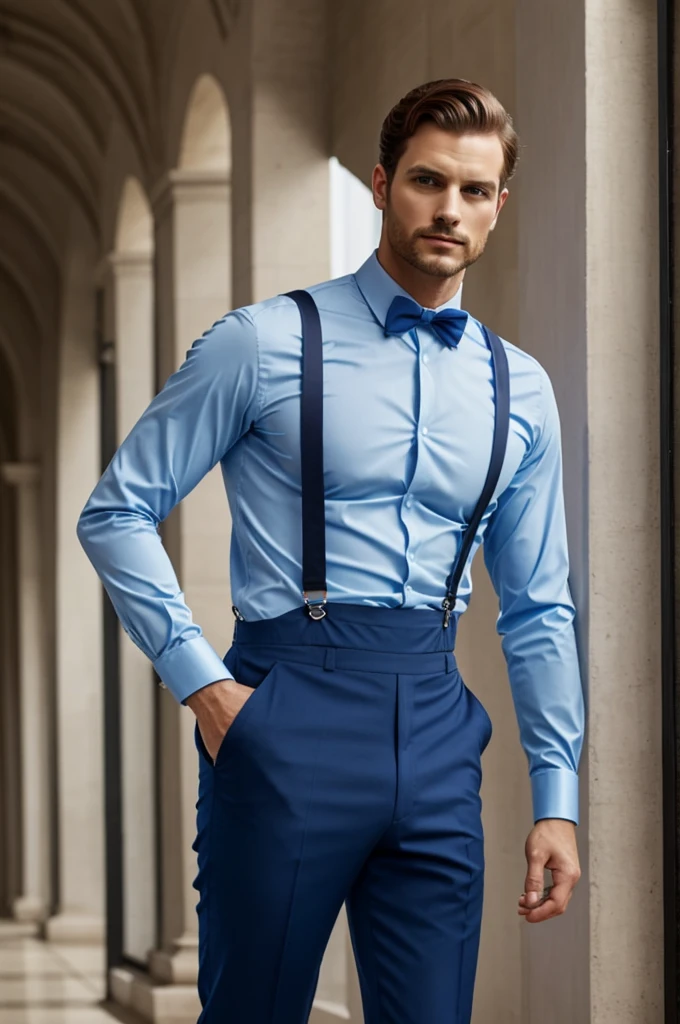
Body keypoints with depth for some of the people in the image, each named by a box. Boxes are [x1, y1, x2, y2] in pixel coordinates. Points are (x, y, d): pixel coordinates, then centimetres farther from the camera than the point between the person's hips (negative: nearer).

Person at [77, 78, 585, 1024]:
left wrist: (557, 798, 10)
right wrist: (202, 683, -9)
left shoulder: (520, 390, 12)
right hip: (290, 716, -4)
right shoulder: (267, 344, -2)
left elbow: (539, 608, 15)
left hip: (435, 728, 4)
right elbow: (116, 513, -1)